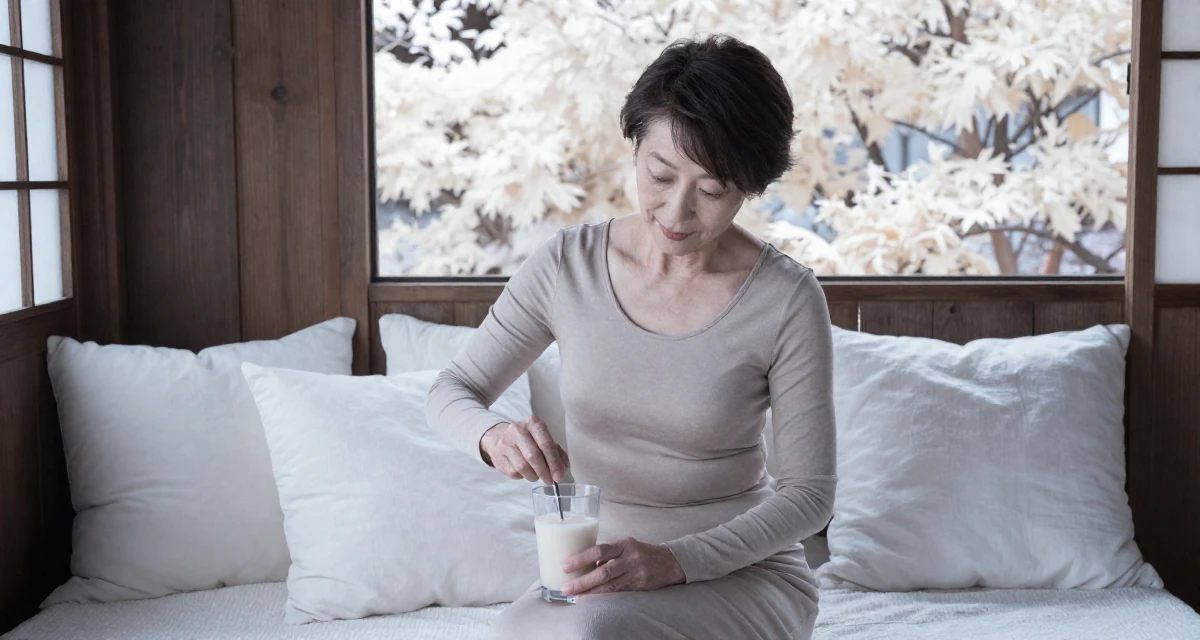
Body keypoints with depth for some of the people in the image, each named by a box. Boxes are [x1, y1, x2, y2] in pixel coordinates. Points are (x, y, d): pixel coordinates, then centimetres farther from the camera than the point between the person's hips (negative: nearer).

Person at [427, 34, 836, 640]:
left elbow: (810, 491, -9)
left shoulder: (787, 299, -13)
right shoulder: (567, 265, -5)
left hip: (743, 573, -3)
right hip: (601, 569, 3)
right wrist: (495, 435, -21)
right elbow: (451, 392, 3)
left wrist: (674, 561, -23)